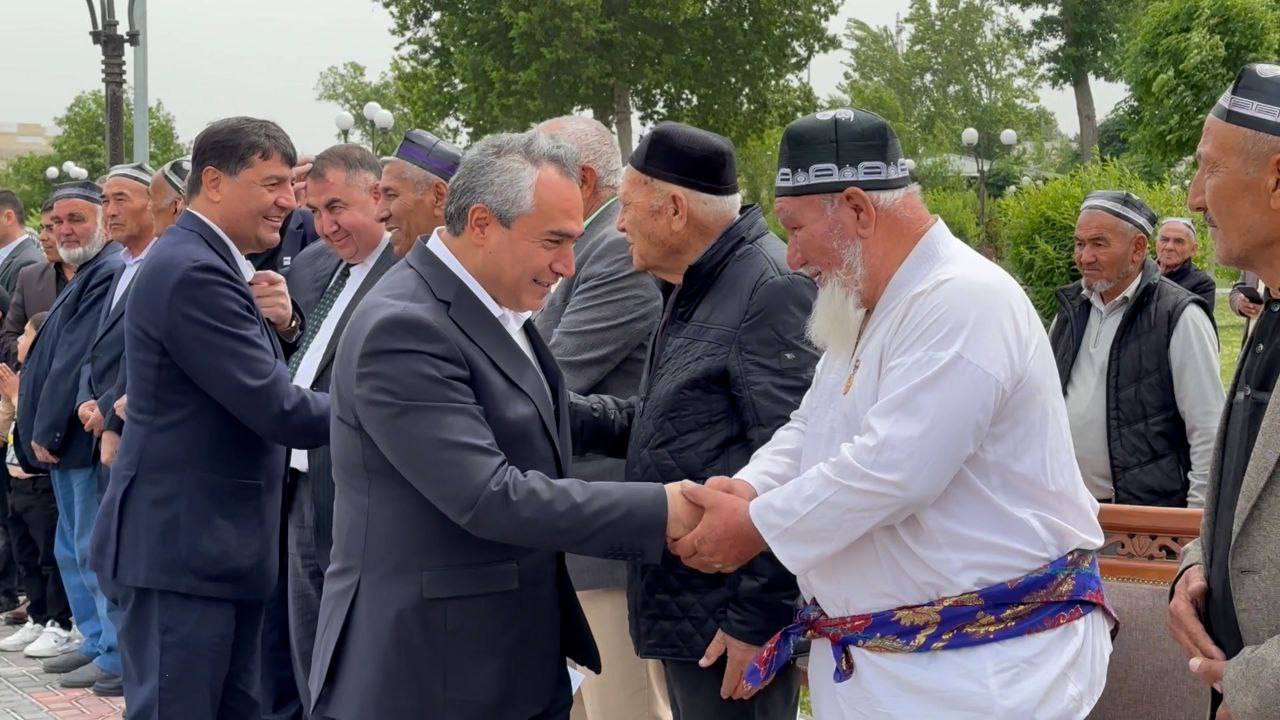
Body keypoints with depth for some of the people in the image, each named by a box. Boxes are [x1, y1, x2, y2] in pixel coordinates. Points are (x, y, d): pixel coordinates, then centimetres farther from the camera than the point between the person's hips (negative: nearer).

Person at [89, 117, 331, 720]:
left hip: (220, 540, 10)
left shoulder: (214, 263, 14)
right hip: (181, 544, -10)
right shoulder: (192, 270, -19)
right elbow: (274, 408, -22)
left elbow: (265, 371, 17)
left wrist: (283, 322, -4)